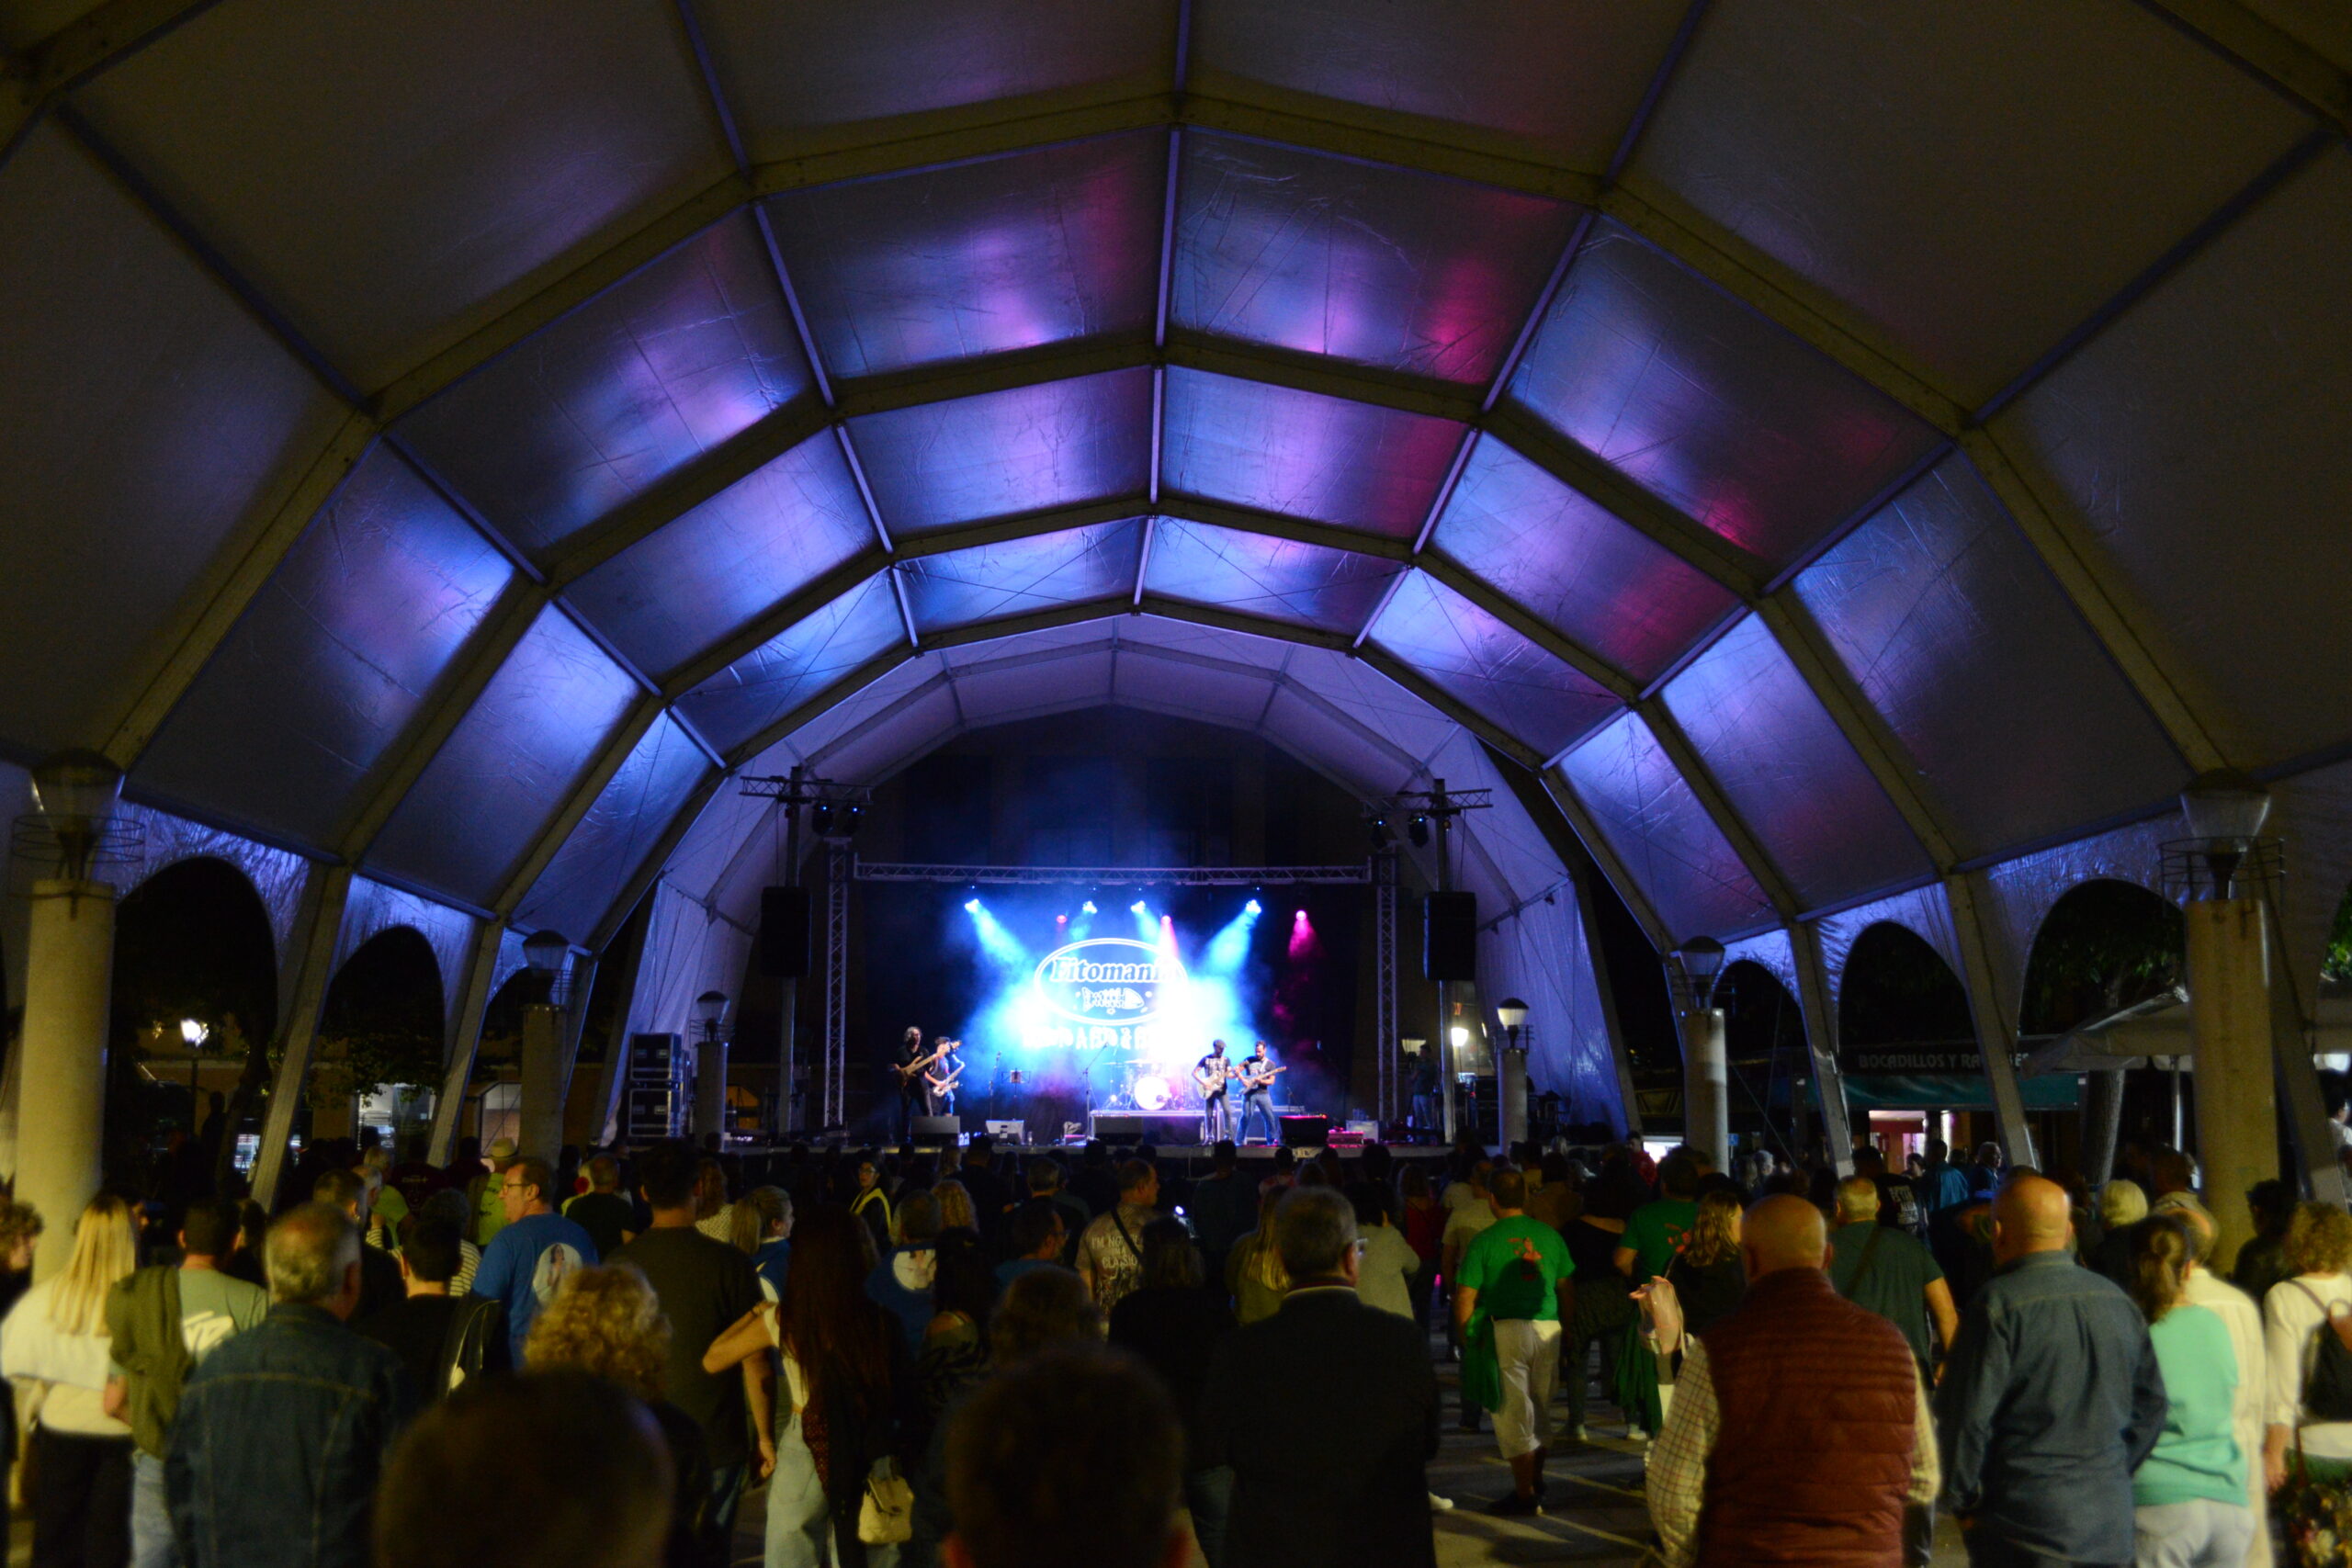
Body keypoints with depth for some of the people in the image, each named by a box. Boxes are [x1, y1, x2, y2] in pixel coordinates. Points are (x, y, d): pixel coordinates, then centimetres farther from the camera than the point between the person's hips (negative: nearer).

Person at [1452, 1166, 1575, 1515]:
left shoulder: (1483, 1241, -6)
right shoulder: (1550, 1236, 6)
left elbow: (1465, 1296, -9)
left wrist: (1464, 1337, 3)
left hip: (1506, 1329, -4)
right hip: (1548, 1328, 4)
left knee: (1513, 1414, 4)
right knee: (1541, 1410, 19)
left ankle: (1525, 1495, 8)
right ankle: (1536, 1481, 31)